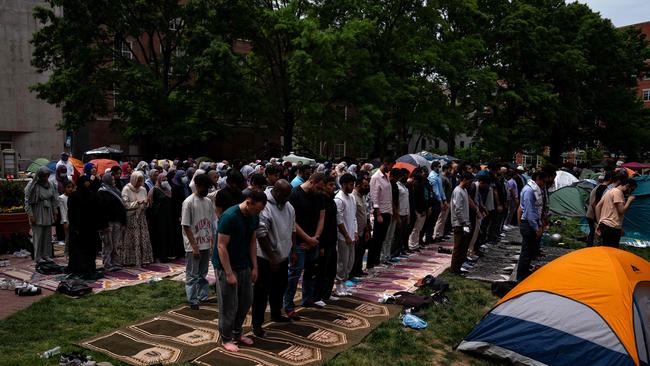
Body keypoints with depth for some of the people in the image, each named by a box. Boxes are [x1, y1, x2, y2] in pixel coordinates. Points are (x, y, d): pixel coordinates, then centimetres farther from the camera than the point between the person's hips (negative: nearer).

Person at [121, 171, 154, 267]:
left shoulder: (143, 190, 11)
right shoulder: (126, 189, -5)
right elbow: (125, 204, -12)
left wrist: (146, 203, -8)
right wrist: (137, 203, -20)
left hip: (141, 217, 5)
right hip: (130, 218, -5)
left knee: (143, 238, 2)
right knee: (131, 240, -5)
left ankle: (143, 258, 8)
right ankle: (130, 260, 2)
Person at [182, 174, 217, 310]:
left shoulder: (208, 201, 6)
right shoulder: (188, 202, -12)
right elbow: (186, 226, -13)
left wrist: (213, 241, 7)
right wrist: (194, 246, -16)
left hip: (206, 244, 6)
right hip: (193, 246, -6)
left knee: (203, 273, 16)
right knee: (192, 275, 4)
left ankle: (203, 297, 27)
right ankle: (193, 301, 13)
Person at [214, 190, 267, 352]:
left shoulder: (254, 217, -1)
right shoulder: (229, 216, -24)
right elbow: (221, 246, -22)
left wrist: (254, 266, 4)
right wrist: (229, 273, -22)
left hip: (244, 265, 7)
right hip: (226, 266, -7)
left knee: (246, 300, 13)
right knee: (229, 304, 1)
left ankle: (237, 333, 30)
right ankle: (226, 338, 18)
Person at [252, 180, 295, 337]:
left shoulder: (288, 206, 4)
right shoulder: (264, 207, -22)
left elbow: (292, 229, 13)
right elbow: (261, 234, -24)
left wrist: (293, 249, 11)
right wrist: (272, 257, -21)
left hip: (283, 256, 8)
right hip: (266, 258, -8)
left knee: (279, 288, 21)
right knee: (262, 291, 1)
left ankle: (276, 314, 40)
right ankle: (257, 323, 12)